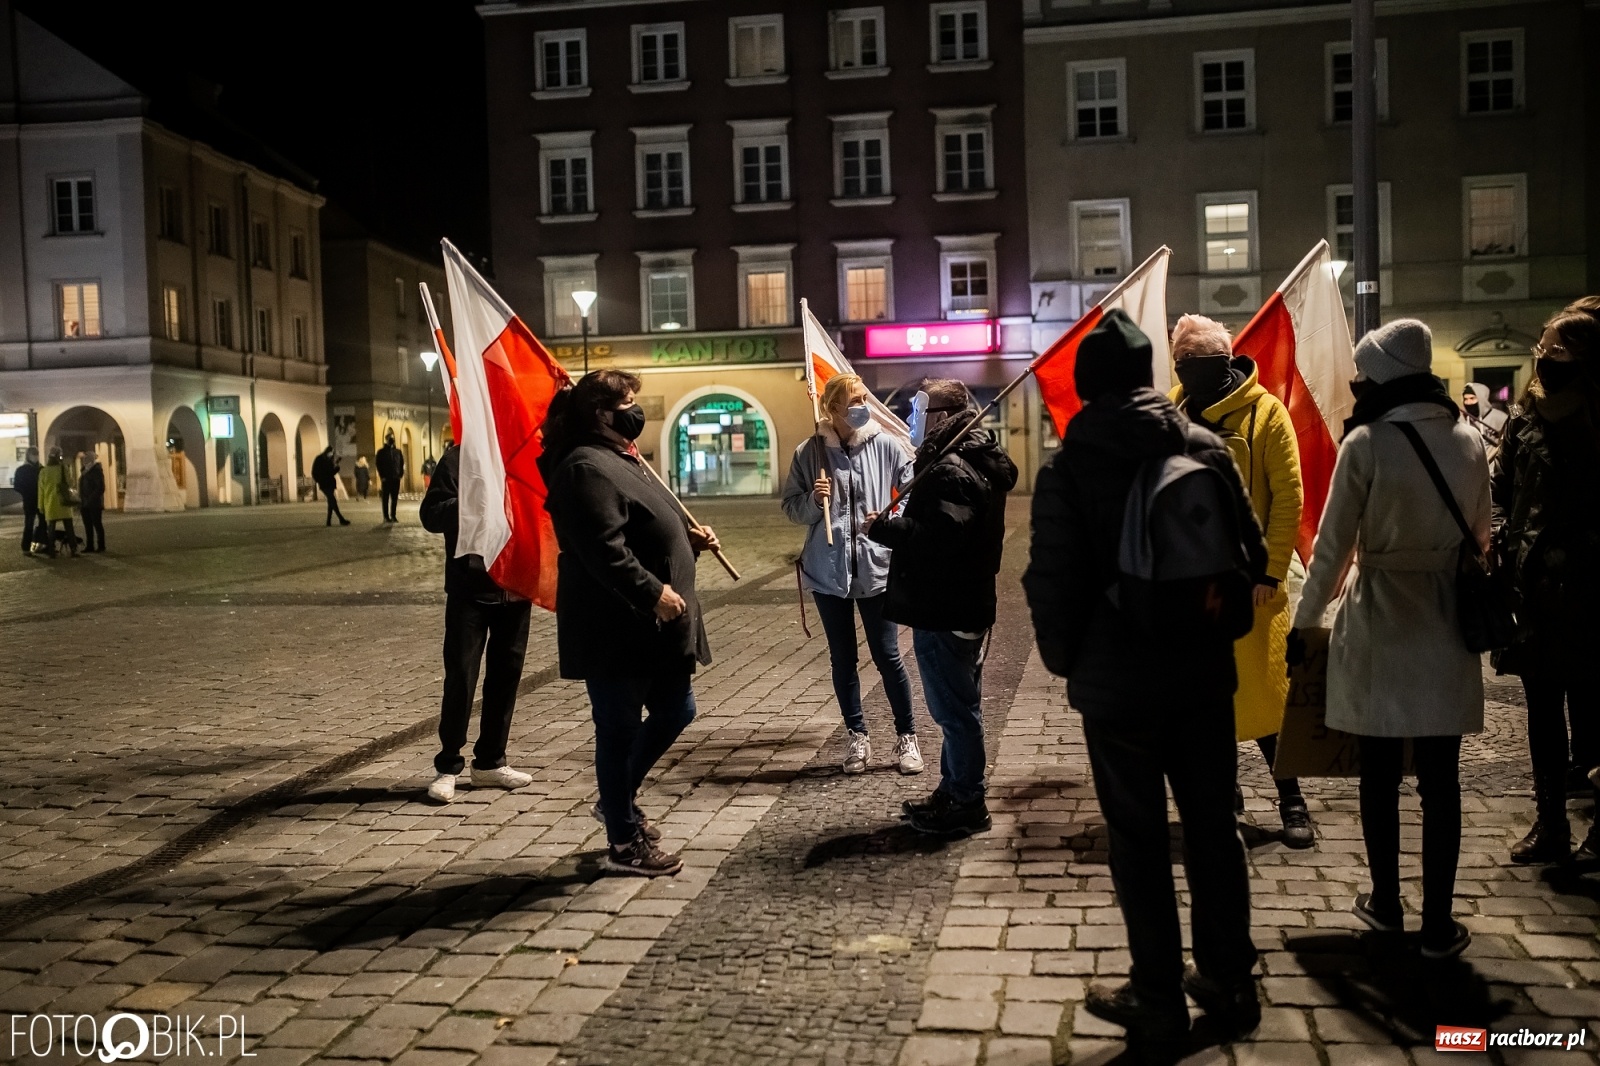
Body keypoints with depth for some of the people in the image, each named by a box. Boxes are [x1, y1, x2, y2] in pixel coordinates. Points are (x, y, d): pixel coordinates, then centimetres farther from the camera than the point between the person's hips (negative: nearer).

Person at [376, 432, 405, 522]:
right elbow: (379, 465, 0)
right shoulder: (381, 452, 4)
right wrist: (382, 476, -9)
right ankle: (386, 516, 1)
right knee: (385, 498, -1)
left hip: (396, 478, 3)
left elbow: (402, 463, 15)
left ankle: (393, 515, 10)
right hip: (386, 479, -3)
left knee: (395, 498, 4)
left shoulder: (398, 452, 14)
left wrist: (401, 474, 1)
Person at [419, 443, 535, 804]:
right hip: (470, 590, -4)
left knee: (506, 674, 11)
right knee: (461, 677, -1)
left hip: (515, 589, 4)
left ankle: (490, 762, 25)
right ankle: (448, 766, 11)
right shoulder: (460, 459, -3)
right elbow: (431, 515, -8)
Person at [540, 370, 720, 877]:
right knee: (619, 729, 1)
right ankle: (626, 844, 14)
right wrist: (653, 593, -27)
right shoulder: (587, 468, -17)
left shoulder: (620, 460, 17)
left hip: (652, 625, 11)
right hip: (616, 628, -11)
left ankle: (618, 799, 35)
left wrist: (689, 538, 10)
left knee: (675, 711, 18)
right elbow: (605, 549, -27)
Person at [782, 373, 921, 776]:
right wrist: (814, 500, -16)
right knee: (842, 658, 11)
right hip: (828, 569, 1)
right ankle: (857, 736, 25)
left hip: (876, 566, -1)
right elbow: (791, 508, 3)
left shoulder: (885, 445, -4)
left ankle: (906, 736, 19)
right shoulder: (809, 452, -3)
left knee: (887, 656, 4)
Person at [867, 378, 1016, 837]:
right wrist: (900, 521, 5)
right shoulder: (975, 460, 14)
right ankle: (954, 791, 30)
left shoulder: (951, 470, -21)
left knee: (954, 708, -1)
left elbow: (941, 536, -32)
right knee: (958, 705, 18)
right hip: (962, 604, 11)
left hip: (944, 610, -11)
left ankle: (966, 804, 9)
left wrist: (883, 526, -21)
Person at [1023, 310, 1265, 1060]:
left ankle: (1159, 1003, 15)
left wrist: (1065, 660, 4)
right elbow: (1251, 554, 2)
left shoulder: (1066, 470, -11)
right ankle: (1230, 981, 28)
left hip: (1117, 680, -3)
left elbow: (1051, 583, -13)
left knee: (1138, 838, 7)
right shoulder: (1207, 450, -2)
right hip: (1204, 671, 3)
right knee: (1213, 825, 15)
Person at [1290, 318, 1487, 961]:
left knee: (1380, 773, 11)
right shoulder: (1469, 440, 1)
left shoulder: (1367, 443, -12)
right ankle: (1438, 922, 11)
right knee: (1440, 778, 6)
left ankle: (1385, 903, 23)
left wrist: (1304, 622, -1)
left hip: (1379, 624, -3)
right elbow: (1479, 538, 10)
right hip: (1447, 624, 3)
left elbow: (1333, 545, -10)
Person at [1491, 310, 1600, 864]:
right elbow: (1499, 490, 13)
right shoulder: (1525, 421, 7)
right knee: (1542, 710, 13)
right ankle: (1550, 823, 24)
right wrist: (1504, 542, 0)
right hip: (1533, 589, 5)